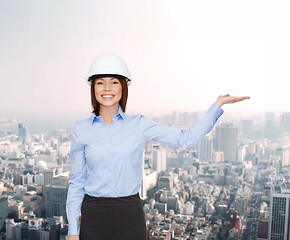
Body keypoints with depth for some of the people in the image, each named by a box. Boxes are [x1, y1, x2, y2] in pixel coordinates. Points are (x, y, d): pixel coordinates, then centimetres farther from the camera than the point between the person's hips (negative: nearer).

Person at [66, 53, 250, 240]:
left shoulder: (139, 125, -1)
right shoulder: (81, 130, 0)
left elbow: (187, 138, -3)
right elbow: (77, 181, 4)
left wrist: (219, 103, -5)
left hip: (130, 214, 0)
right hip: (94, 216, 1)